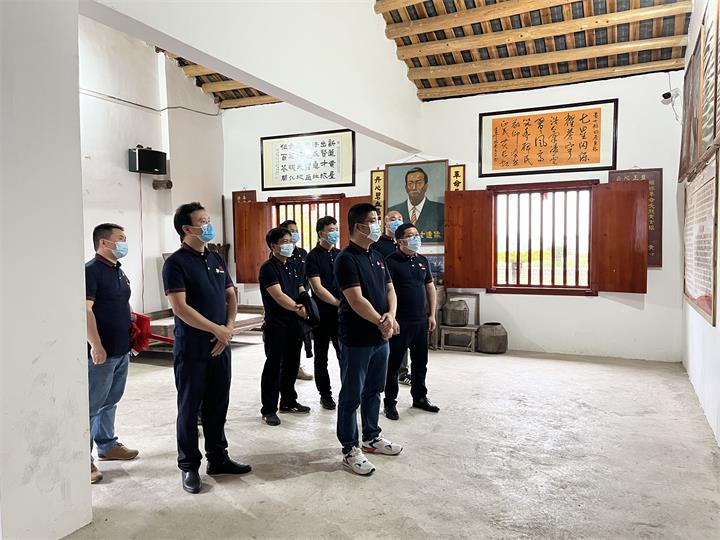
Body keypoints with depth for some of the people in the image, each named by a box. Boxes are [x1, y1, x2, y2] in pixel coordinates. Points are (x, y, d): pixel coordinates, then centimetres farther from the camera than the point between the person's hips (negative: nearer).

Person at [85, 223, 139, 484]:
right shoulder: (91, 270, -14)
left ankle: (107, 445, 33)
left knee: (111, 402, 20)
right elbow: (85, 310, -21)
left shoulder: (119, 271, 14)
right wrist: (96, 345, -25)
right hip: (101, 352, -9)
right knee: (91, 406, -1)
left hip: (121, 349, 9)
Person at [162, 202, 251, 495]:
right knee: (190, 408, 6)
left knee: (218, 404, 15)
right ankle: (189, 466, 20)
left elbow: (231, 296, 13)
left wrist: (229, 327, -4)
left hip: (219, 346, 6)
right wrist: (217, 329, -16)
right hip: (191, 349, -6)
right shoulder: (176, 263, -11)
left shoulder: (216, 259, 11)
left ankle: (218, 458, 29)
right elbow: (180, 308, -19)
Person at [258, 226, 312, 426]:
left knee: (292, 364, 16)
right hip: (276, 325, -8)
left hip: (294, 323, 8)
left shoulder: (292, 267, 14)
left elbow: (301, 291, 12)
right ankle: (268, 409, 7)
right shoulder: (268, 268, -11)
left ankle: (289, 402, 30)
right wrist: (299, 309, -22)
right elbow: (278, 296, -20)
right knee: (273, 366, -2)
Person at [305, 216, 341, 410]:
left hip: (341, 313, 4)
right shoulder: (313, 256, -6)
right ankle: (325, 394, 19)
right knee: (321, 356, 8)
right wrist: (338, 302, -16)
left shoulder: (339, 254, 10)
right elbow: (317, 288, -13)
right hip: (322, 313, -4)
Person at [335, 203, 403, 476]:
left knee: (373, 391, 19)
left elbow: (389, 289, 10)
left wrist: (390, 316, -9)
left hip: (380, 338, 8)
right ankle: (350, 450, 16)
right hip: (356, 340, -8)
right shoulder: (346, 259, -15)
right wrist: (382, 322, -14)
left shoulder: (377, 257, 11)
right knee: (351, 396, 4)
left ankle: (371, 438, 35)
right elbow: (356, 301, -21)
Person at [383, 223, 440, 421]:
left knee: (420, 362, 16)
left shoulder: (423, 261, 11)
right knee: (393, 364, 4)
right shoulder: (391, 261, -10)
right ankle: (390, 402, 15)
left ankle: (420, 397, 32)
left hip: (421, 322, 7)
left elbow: (430, 287, 16)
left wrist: (432, 314, 12)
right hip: (399, 322, -6)